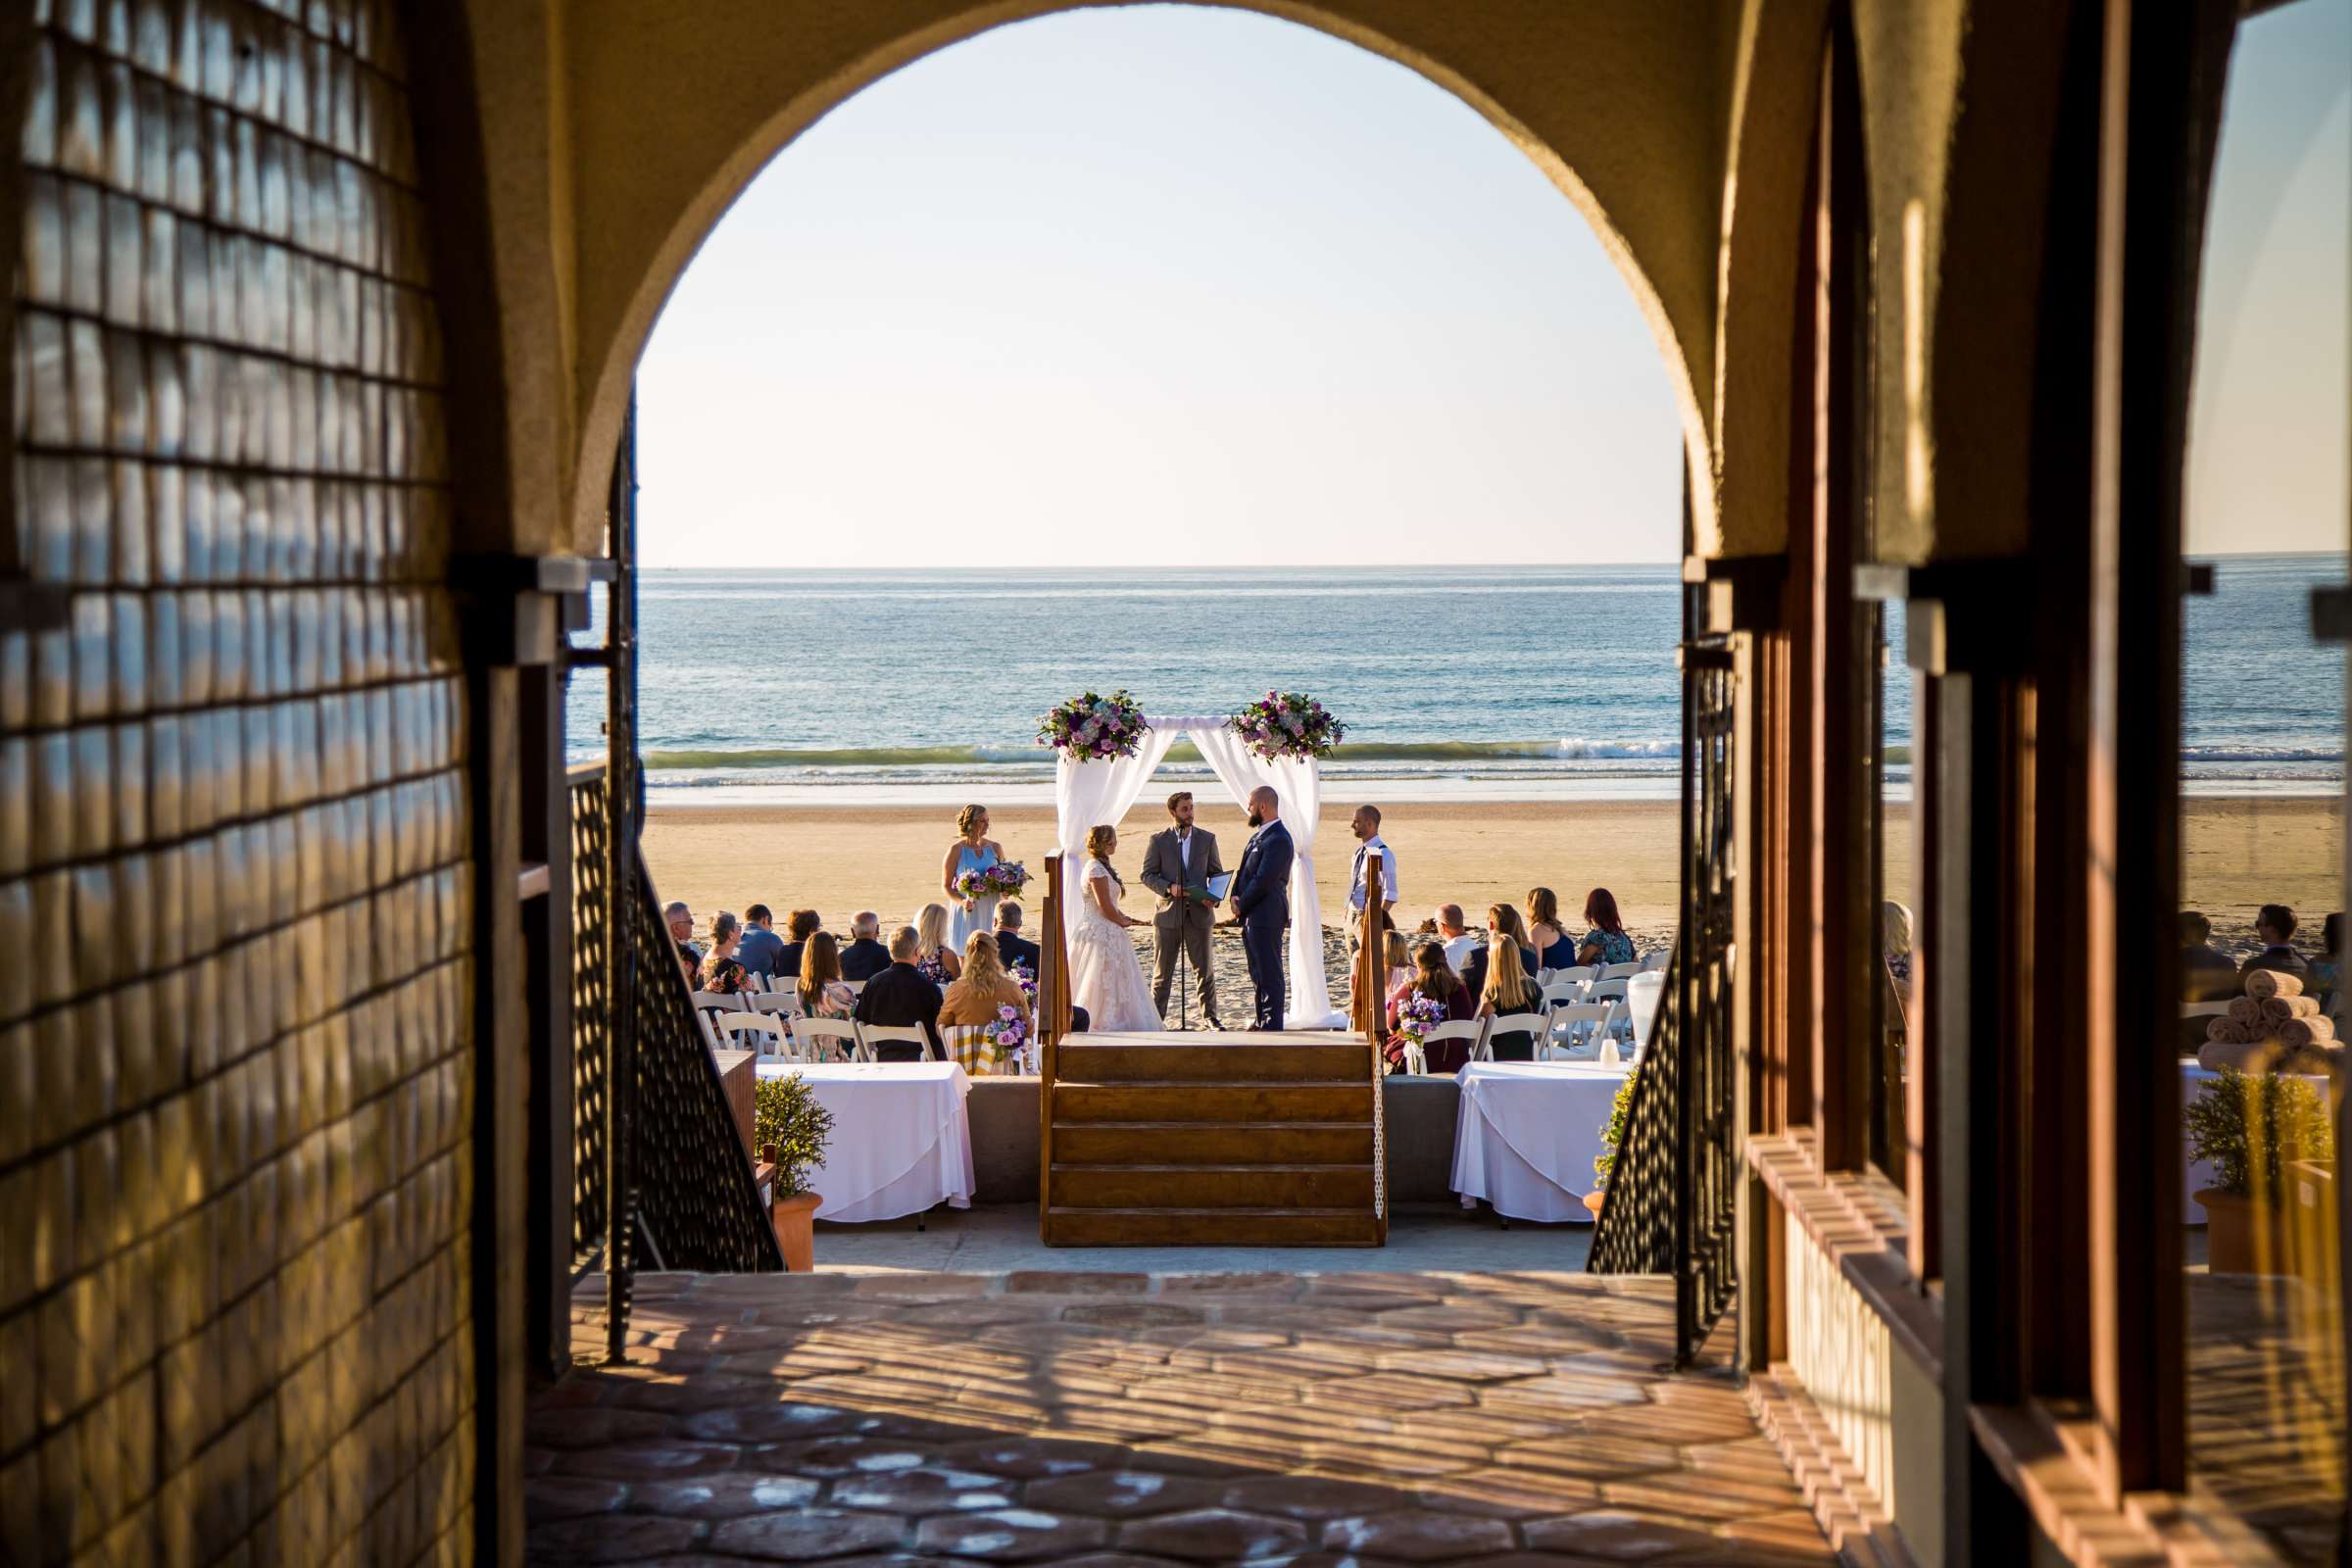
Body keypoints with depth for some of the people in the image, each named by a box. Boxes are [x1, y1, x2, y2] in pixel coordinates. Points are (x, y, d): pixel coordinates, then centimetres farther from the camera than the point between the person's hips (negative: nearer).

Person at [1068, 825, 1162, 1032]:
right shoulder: (1097, 869, -19)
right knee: (1104, 984, -4)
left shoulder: (1098, 867, 13)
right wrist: (1123, 922, -5)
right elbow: (1106, 907, -20)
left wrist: (1125, 917, 12)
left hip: (1101, 933, 10)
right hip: (1102, 934, -10)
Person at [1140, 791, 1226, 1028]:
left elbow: (1217, 872, 13)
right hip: (1168, 912, -1)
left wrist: (1214, 897, -6)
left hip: (1199, 913, 1)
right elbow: (1147, 875, 1)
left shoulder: (1207, 839, 8)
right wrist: (1168, 888, -16)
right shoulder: (1158, 840, 2)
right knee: (1163, 971, 5)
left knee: (1204, 969, 4)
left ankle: (1210, 1016, 14)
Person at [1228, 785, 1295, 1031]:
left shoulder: (1278, 839, -17)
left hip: (1265, 917, -10)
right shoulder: (1260, 835, 15)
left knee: (1269, 974, -6)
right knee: (1258, 974, 17)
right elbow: (1245, 870, 18)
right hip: (1252, 917, 10)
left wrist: (1242, 905, -10)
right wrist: (1235, 896, 1)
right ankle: (1263, 1022, 26)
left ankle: (1272, 1028, -4)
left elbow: (1263, 881, -21)